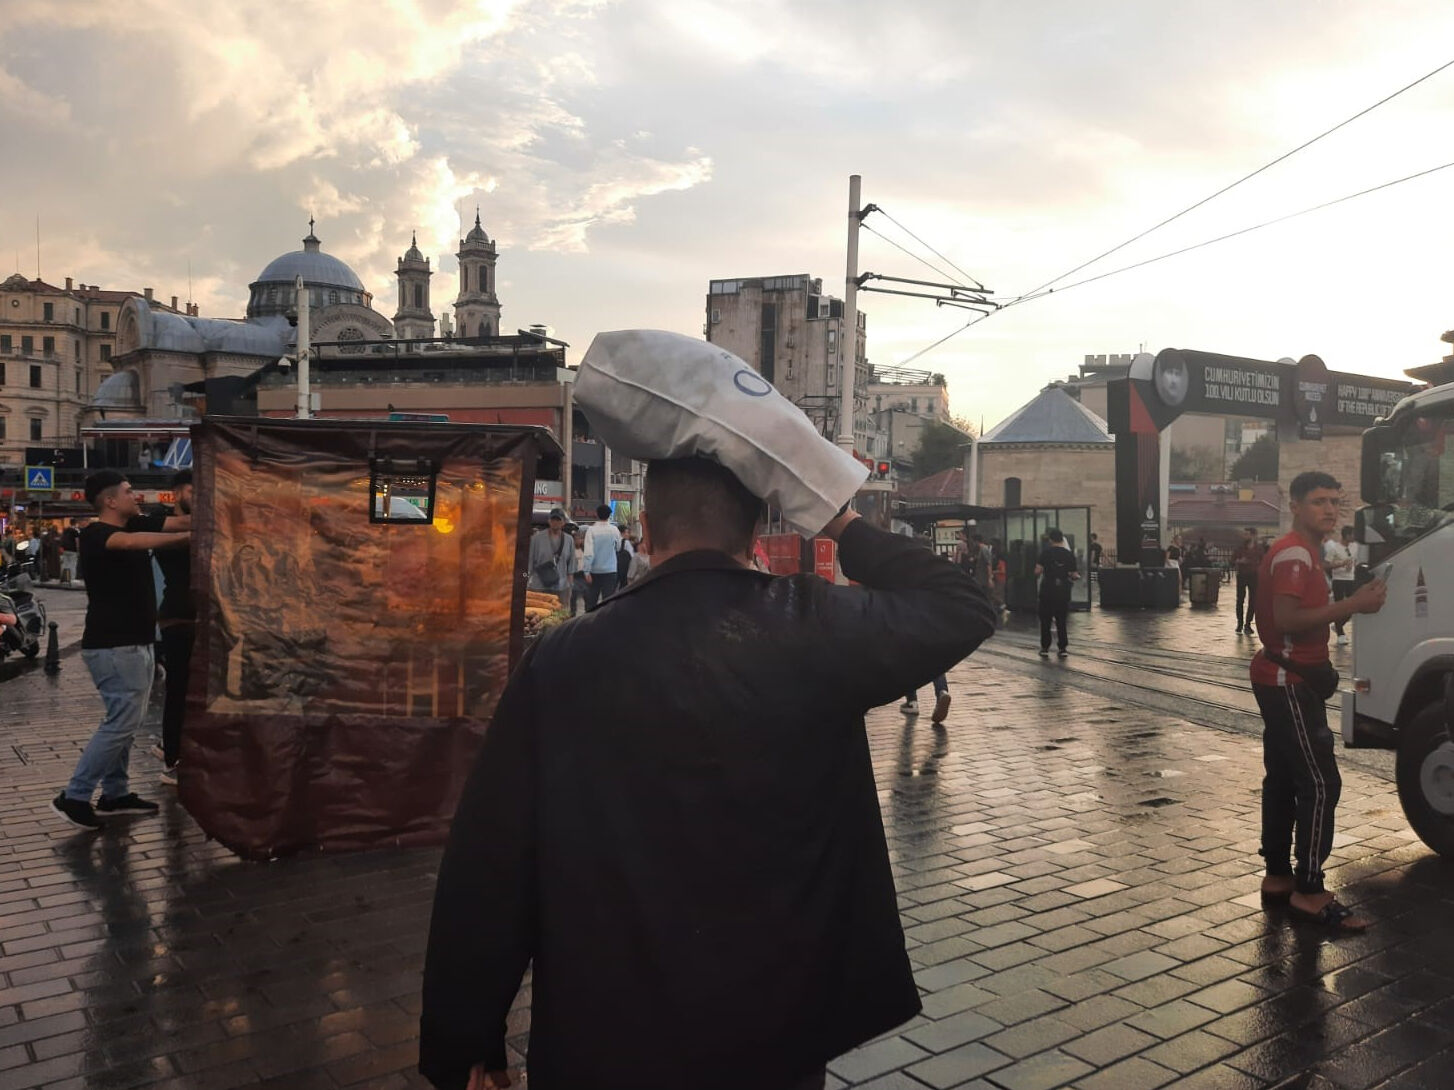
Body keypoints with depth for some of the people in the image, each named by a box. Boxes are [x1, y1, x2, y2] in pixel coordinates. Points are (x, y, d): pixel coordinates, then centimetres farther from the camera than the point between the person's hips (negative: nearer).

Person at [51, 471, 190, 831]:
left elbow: (174, 524, 5)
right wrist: (189, 536, -44)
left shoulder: (136, 526, 12)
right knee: (121, 722, -8)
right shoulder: (95, 535, -16)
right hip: (112, 646, -9)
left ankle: (115, 794, 23)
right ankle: (73, 797, 1)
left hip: (135, 643, 9)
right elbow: (133, 543, -35)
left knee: (126, 721, 14)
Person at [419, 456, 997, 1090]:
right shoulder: (810, 628, -15)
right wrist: (843, 524, 5)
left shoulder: (559, 661, -11)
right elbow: (960, 609, 0)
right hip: (774, 1038, 0)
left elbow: (487, 864, -8)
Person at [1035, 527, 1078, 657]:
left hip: (1047, 589, -2)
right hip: (1063, 591, 2)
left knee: (1045, 620, 7)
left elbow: (1038, 571, -12)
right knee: (1061, 620, 11)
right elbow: (1074, 575, 0)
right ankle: (1062, 648, 11)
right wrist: (1076, 576, 22)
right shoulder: (1069, 554, 0)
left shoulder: (1046, 552, -7)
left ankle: (1045, 648, 7)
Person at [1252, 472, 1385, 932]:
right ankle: (1309, 891, -5)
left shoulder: (1301, 552, 17)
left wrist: (1350, 603, 4)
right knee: (1320, 783, -9)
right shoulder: (1294, 554, -17)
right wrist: (1351, 605, -26)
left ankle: (1278, 876, 21)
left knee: (1283, 780, 13)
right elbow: (1287, 620, -28)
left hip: (1286, 681, 11)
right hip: (1288, 683, -11)